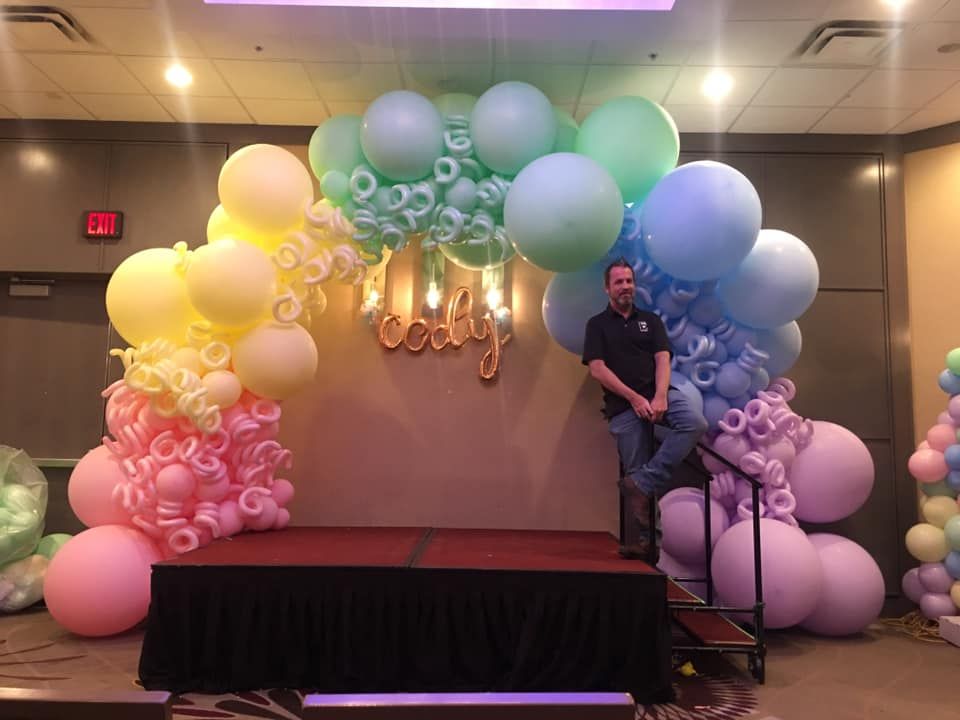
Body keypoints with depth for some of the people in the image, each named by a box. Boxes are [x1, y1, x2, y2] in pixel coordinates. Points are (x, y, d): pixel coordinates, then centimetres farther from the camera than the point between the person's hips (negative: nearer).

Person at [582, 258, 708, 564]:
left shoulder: (651, 320, 18)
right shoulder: (597, 324, 9)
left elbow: (662, 359, 5)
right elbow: (597, 369, -2)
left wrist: (660, 396, -14)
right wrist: (634, 398, -12)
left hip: (658, 394, 3)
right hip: (623, 405, -3)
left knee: (695, 423, -26)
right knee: (634, 472, -5)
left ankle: (643, 482, -20)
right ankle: (638, 543, 6)